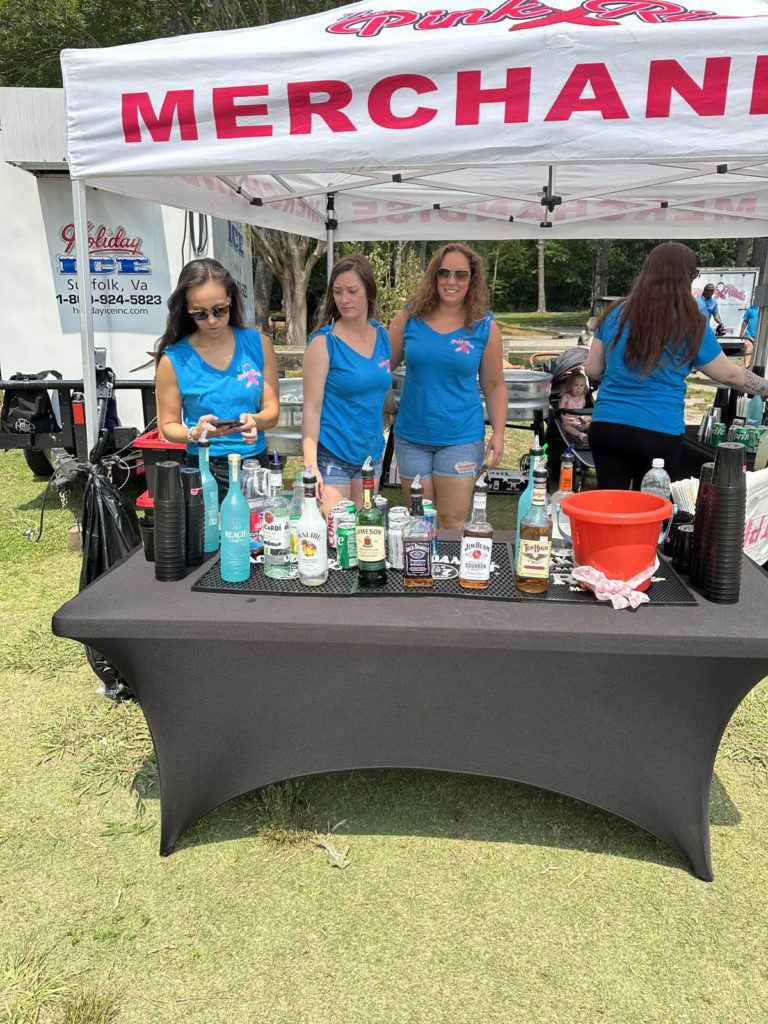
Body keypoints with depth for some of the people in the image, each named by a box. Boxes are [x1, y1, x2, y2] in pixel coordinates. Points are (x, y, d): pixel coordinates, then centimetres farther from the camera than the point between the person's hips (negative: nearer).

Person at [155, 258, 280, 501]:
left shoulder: (259, 344, 3)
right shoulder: (173, 360, -3)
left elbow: (272, 410, 3)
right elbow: (168, 426, 2)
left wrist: (254, 421, -19)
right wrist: (196, 433, -18)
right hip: (204, 472, -2)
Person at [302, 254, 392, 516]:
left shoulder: (382, 336, 5)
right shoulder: (323, 342, -11)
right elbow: (312, 408, -13)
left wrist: (379, 439, 15)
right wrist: (310, 464, -21)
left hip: (370, 453, 6)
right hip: (332, 457, -5)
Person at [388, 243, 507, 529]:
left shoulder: (485, 327, 0)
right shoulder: (408, 318, 1)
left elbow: (494, 385, 6)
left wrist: (498, 433, -4)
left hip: (461, 438, -1)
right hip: (411, 437, 2)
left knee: (452, 522, 0)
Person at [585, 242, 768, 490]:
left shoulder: (615, 314, 2)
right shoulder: (691, 326, -4)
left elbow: (592, 370, 9)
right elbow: (730, 375, 8)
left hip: (606, 425, 2)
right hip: (659, 433, -2)